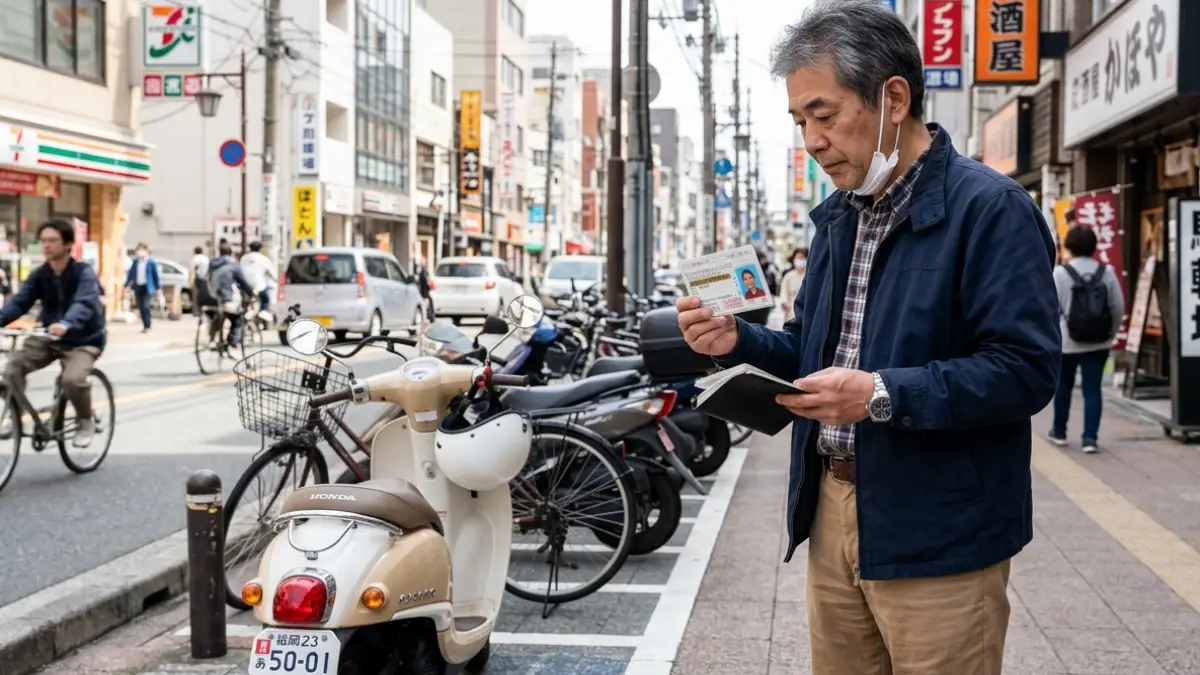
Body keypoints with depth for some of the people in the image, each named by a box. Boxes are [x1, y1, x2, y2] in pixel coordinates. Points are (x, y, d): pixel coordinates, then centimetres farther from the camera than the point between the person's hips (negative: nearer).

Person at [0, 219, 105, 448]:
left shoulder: (84, 273, -17)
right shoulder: (39, 275, -1)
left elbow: (84, 304, -34)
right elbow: (19, 302, -12)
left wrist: (66, 324, -56)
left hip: (83, 340, -5)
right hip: (48, 337, 5)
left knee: (72, 379, -31)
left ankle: (86, 422, -2)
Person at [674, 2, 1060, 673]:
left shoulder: (990, 208, -14)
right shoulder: (839, 215, 13)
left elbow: (1027, 369, -21)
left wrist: (883, 396, -27)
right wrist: (739, 341, 0)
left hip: (937, 535, -7)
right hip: (833, 515, 7)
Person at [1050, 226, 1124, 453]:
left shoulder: (1060, 273, -10)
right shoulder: (1107, 272, -1)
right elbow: (1118, 307, 0)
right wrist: (1111, 333, 12)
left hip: (1067, 342, -1)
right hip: (1099, 343, 2)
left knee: (1063, 386, 17)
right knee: (1092, 389, 3)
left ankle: (1059, 432, 29)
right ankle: (1090, 437, -3)